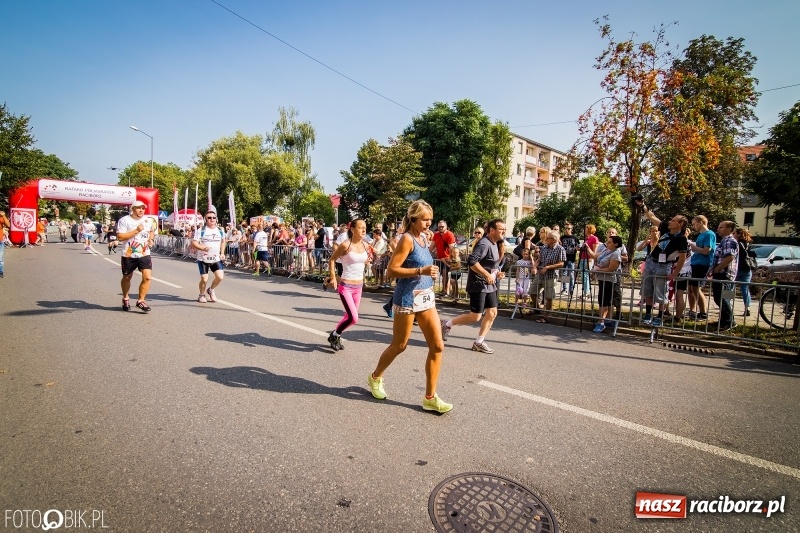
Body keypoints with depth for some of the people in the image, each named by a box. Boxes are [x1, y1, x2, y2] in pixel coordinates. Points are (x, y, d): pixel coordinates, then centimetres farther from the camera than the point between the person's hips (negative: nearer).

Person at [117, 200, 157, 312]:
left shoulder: (149, 220, 5)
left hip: (144, 254, 2)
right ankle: (125, 299, 38)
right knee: (127, 278, 15)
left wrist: (151, 239, 4)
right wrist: (136, 231, -22)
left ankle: (140, 300, 3)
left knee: (147, 277, -11)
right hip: (129, 255, -2)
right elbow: (120, 236, -16)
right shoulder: (124, 220, -8)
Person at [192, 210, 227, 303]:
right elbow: (193, 243, -10)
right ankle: (202, 295, 24)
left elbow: (223, 241, 21)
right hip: (203, 259, -3)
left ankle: (211, 290, 20)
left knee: (220, 277, -10)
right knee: (204, 279, -4)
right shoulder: (201, 230, -8)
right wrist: (203, 248, -27)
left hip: (216, 259, 3)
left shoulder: (220, 230, 5)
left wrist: (222, 253, 9)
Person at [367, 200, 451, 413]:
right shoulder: (407, 239, -13)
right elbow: (392, 270, -19)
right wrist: (421, 271, -24)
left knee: (437, 346, 2)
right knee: (399, 346, 9)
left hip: (426, 297, 8)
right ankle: (375, 377, 37)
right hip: (408, 298, -7)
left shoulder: (423, 238, 10)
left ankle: (430, 398, 12)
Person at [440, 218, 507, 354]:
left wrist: (497, 273, 7)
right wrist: (487, 275, -27)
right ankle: (447, 324, 14)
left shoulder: (494, 244, 12)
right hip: (478, 285, -9)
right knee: (475, 317, -4)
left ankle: (479, 342, 13)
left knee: (492, 312, 6)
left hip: (490, 285, 10)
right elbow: (471, 261, -31)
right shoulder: (484, 244, -19)